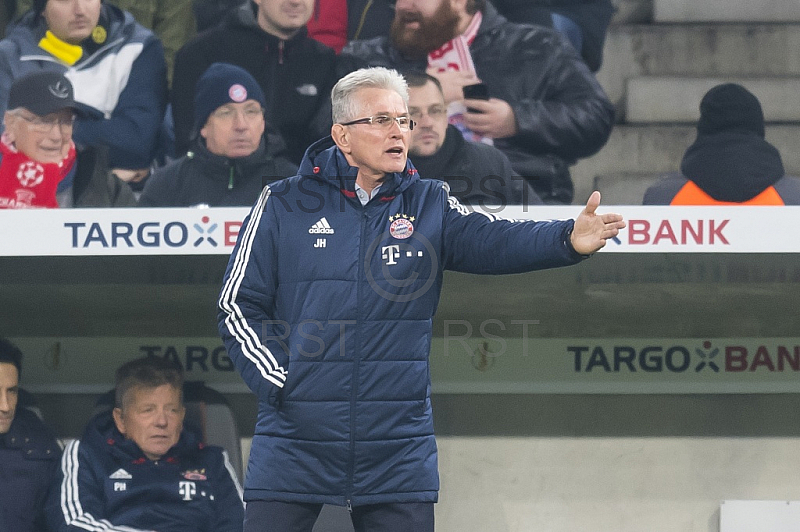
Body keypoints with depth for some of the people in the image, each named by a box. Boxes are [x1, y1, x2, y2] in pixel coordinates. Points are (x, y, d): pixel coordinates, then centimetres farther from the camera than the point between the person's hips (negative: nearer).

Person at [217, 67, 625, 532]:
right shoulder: (284, 205, 2)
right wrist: (281, 384, -8)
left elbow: (493, 240, -11)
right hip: (293, 445, -2)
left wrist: (568, 240, -30)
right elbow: (239, 305, 4)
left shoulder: (431, 206, 7)